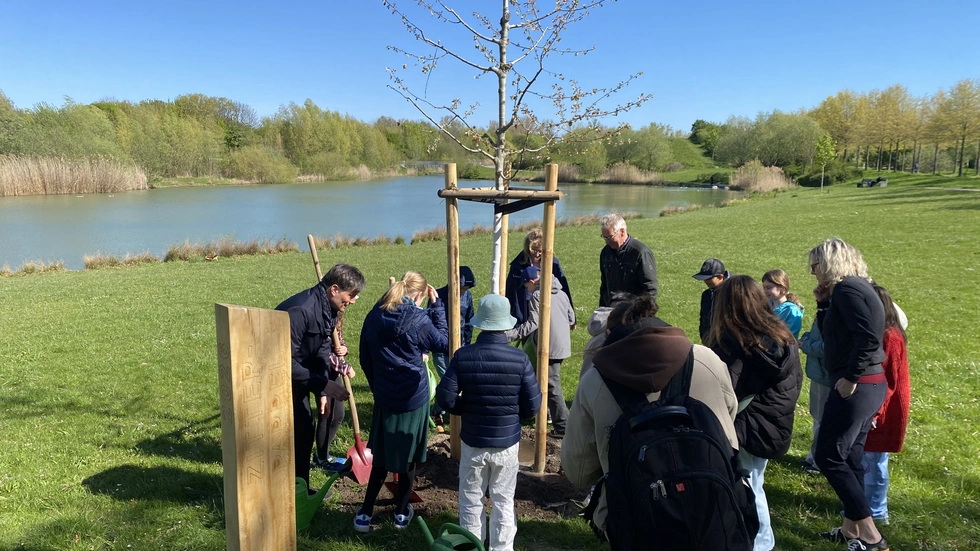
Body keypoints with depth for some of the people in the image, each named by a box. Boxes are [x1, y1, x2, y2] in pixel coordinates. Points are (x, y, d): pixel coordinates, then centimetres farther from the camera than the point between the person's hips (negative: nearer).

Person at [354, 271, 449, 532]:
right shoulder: (419, 319, -16)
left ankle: (365, 513, 21)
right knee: (409, 458, 13)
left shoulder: (374, 317, -1)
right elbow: (443, 344, 0)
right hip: (414, 399, -4)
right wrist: (437, 305, 1)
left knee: (381, 457, 18)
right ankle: (402, 512, 26)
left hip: (384, 398, 4)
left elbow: (365, 360, 7)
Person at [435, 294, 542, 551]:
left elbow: (445, 399, -13)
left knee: (471, 500, 18)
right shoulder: (519, 359, -15)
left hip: (472, 441, 1)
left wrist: (468, 409, 6)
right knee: (503, 501, 16)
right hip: (507, 442, 0)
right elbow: (533, 405, -11)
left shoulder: (463, 356, -14)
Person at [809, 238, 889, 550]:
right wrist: (823, 304, 10)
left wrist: (850, 378, -22)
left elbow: (868, 337, -26)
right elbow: (833, 336, 19)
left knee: (828, 457, -3)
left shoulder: (847, 288, -15)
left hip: (856, 386, -10)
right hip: (868, 385, 10)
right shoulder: (855, 287, 15)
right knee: (850, 457, 17)